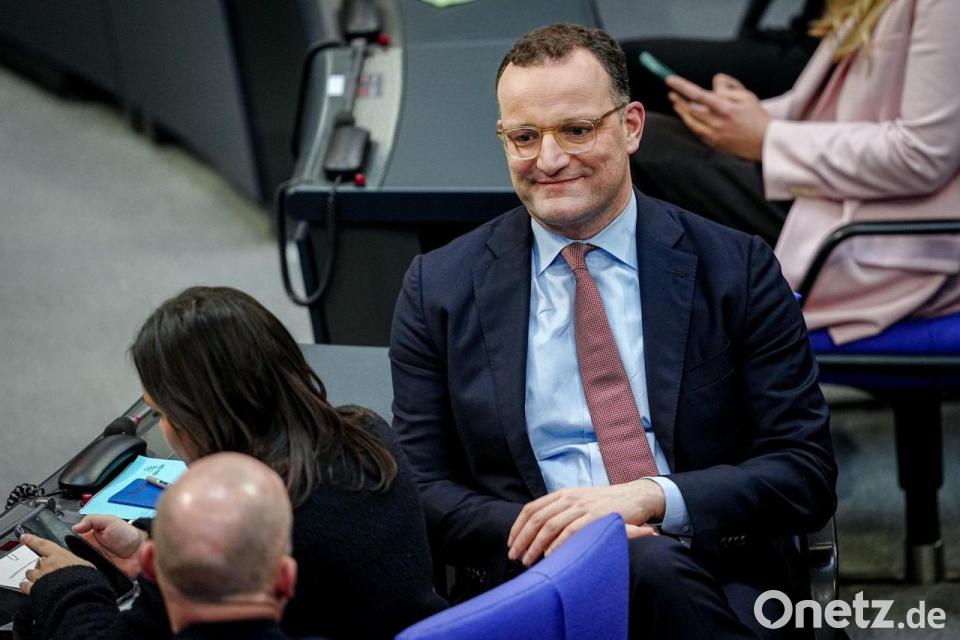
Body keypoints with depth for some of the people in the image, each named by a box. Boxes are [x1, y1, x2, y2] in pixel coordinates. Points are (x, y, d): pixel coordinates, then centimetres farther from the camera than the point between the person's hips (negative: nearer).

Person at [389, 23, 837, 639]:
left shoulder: (737, 269, 7)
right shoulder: (438, 288, 11)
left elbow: (807, 473, 3)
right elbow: (422, 490, 9)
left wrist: (650, 498, -14)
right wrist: (537, 529, -13)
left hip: (720, 577, 1)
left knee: (659, 566, -37)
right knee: (651, 564, -36)